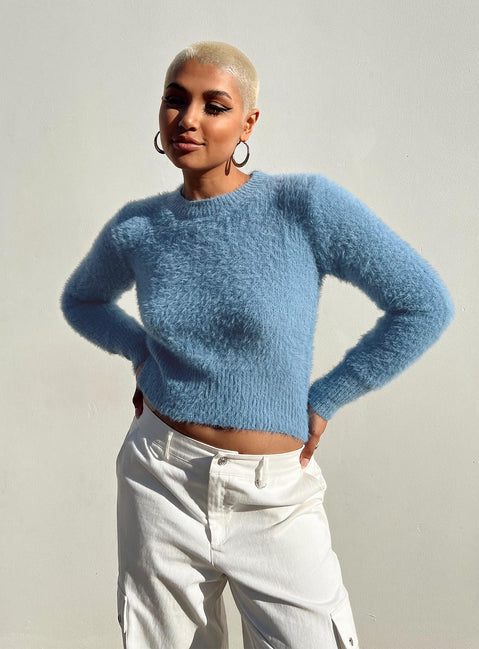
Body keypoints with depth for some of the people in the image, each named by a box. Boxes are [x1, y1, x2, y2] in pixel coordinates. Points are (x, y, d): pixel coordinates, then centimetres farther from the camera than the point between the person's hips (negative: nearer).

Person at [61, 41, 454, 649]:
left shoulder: (306, 205, -13)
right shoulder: (136, 228, -1)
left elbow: (425, 306, -9)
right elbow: (81, 300, 20)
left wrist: (321, 400, -6)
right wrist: (141, 351, 2)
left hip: (275, 500, -2)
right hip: (162, 482, 3)